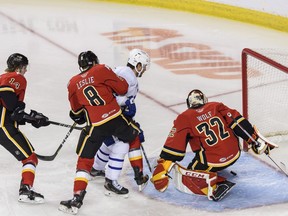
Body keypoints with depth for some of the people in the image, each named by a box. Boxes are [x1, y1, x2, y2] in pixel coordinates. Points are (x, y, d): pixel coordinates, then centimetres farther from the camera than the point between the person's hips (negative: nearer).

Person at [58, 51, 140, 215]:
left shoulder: (73, 83, 11)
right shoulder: (102, 70, 2)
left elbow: (76, 110, 21)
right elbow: (122, 88, 3)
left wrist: (78, 117, 42)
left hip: (95, 126, 0)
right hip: (116, 118, 0)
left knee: (85, 160, 5)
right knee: (134, 137, 28)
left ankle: (77, 199, -7)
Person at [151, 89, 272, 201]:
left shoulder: (184, 119, -1)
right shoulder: (216, 106, 8)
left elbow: (173, 148, -7)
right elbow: (238, 122, 1)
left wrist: (161, 171, -6)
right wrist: (256, 140, 7)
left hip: (213, 161, -6)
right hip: (234, 154, 7)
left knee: (185, 179, 5)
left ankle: (215, 186, -17)